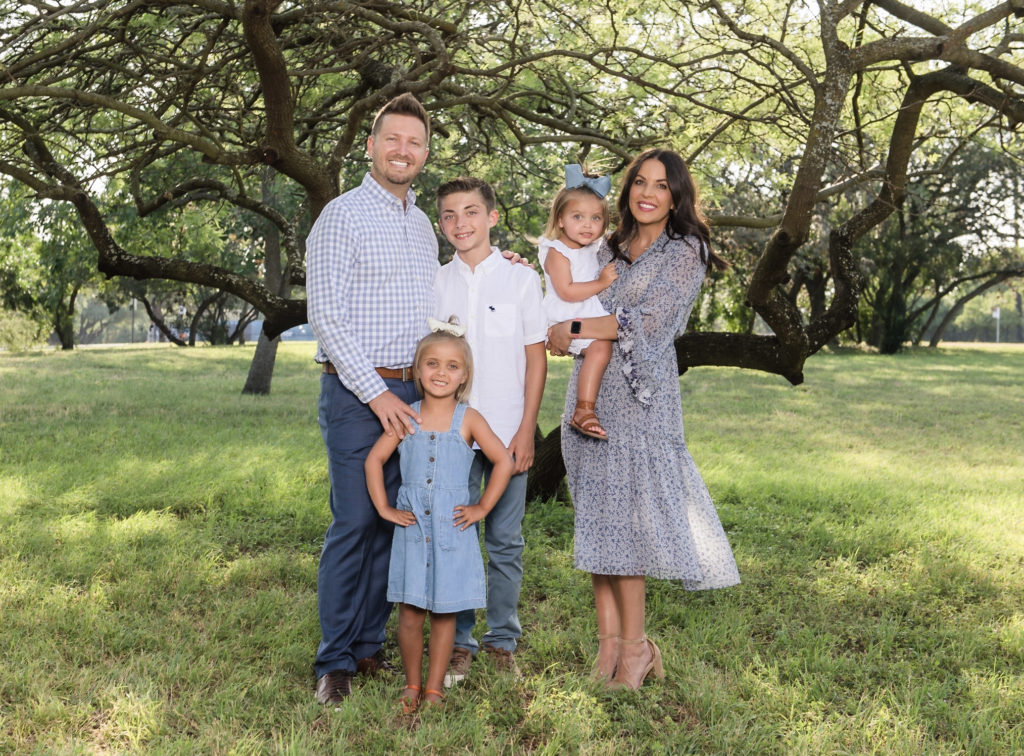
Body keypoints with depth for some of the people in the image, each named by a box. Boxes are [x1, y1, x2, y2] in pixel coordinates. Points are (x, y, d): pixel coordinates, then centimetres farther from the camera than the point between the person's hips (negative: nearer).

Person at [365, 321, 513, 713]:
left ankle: (434, 688, 20)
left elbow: (504, 461, -1)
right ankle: (412, 685, 22)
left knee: (444, 612, 7)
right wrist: (384, 508, 2)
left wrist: (483, 507, -2)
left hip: (453, 530, -1)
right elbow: (374, 460, 7)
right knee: (409, 613, 4)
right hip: (411, 528, 1)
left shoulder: (468, 420, -3)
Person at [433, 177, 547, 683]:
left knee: (505, 542, 4)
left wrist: (526, 430, -4)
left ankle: (502, 642, 16)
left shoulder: (521, 279, 2)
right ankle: (458, 644, 14)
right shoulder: (435, 285, 8)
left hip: (508, 433, -2)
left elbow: (535, 358, 1)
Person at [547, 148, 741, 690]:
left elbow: (648, 321, -11)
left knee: (626, 513, -8)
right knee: (595, 515, 3)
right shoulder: (609, 250, 18)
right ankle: (610, 639, 8)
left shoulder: (685, 251, 0)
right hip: (589, 393, 6)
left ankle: (635, 646, 1)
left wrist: (572, 330, -7)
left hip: (639, 395, -6)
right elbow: (574, 305, 23)